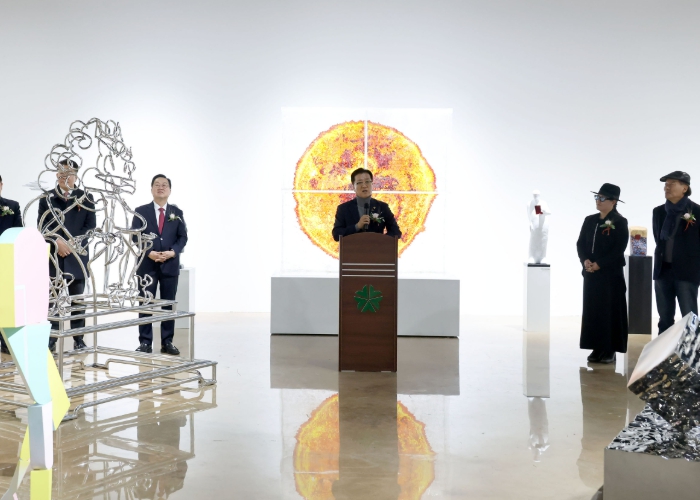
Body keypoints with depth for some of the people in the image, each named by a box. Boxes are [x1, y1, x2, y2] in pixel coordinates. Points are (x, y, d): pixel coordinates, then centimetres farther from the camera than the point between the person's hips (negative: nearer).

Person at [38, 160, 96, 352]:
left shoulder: (86, 198, 8)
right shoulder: (47, 198, 9)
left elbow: (91, 226, 1)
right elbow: (41, 226, 2)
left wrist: (72, 243, -11)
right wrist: (57, 242, -14)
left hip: (77, 256, 0)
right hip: (53, 255, 0)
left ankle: (79, 339, 8)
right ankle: (51, 339, 5)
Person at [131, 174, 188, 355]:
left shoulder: (177, 212, 8)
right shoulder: (141, 211, 3)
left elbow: (183, 237, 5)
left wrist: (172, 252, -12)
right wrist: (149, 253, -15)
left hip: (170, 265, 2)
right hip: (147, 264, -1)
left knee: (169, 304, 5)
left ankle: (167, 342, 11)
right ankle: (145, 342, 7)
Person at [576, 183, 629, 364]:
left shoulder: (620, 222, -6)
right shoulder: (589, 220, 11)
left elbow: (619, 249, -13)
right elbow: (580, 243, 9)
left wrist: (599, 264, -17)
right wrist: (585, 260, -10)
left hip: (611, 274, -6)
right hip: (591, 273, 6)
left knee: (610, 311, 0)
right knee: (592, 310, 6)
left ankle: (610, 350, 7)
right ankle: (597, 348, 14)